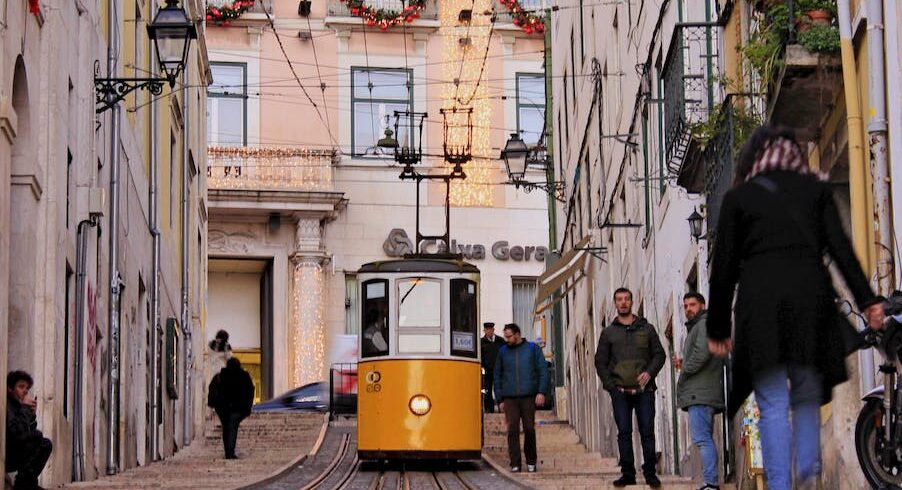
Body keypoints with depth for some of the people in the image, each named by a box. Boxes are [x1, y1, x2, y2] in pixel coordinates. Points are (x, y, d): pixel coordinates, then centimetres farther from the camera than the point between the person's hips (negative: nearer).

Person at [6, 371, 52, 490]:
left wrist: (32, 414, -2)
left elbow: (30, 432, 12)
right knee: (36, 438, -17)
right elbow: (18, 432, -30)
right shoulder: (6, 405, -17)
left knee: (46, 444, 11)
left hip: (12, 456, 10)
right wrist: (25, 408, -18)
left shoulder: (16, 405, 12)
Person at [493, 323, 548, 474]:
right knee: (513, 430, -7)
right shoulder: (503, 351, 12)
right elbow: (497, 376, 16)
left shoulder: (532, 348, 7)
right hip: (510, 398, 1)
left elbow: (543, 371, 5)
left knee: (529, 429, 0)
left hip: (528, 397, -1)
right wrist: (499, 399, 9)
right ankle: (515, 464, -7)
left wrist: (541, 392, -7)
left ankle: (531, 462, 14)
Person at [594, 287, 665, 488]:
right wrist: (610, 385, -1)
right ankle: (627, 473, 2)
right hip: (620, 391, 1)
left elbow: (659, 354, 10)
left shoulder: (646, 329, 12)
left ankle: (650, 472, 1)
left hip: (644, 389, 0)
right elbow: (600, 361, 11)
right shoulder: (608, 332, 12)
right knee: (624, 432, -1)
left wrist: (649, 372, -8)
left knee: (647, 431, -3)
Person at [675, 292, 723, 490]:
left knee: (702, 438, -16)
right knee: (705, 438, 11)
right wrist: (684, 363, 16)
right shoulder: (696, 327, 27)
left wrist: (685, 370, -10)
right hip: (700, 394, 11)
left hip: (700, 393, -11)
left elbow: (702, 353, -21)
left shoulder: (704, 325, -5)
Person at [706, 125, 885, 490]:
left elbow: (724, 266, 10)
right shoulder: (816, 189, 16)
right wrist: (866, 299, 0)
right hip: (810, 294, 1)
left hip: (759, 299, -1)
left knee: (773, 405, 0)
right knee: (807, 397, 12)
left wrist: (718, 327, 15)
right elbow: (840, 247, 4)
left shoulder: (737, 197, 13)